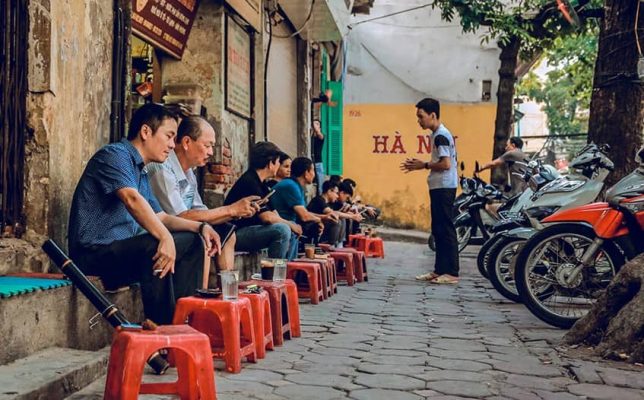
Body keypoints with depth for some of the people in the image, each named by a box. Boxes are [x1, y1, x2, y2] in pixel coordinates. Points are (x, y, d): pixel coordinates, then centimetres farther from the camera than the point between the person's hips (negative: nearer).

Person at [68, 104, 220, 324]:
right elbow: (132, 199, -28)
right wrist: (165, 237, -39)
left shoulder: (141, 173, 21)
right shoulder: (116, 155, -10)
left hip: (121, 250, 10)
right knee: (155, 247, -35)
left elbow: (161, 217, 21)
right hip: (95, 251, -10)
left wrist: (200, 227, 5)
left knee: (191, 242, 8)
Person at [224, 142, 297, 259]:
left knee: (290, 233, 13)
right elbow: (266, 217, -23)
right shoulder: (249, 182, -18)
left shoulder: (259, 183, 13)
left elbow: (273, 213, 14)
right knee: (282, 230, -25)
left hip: (248, 230, 10)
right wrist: (290, 224, -9)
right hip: (235, 233, -10)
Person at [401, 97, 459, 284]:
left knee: (445, 229, -8)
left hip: (444, 187, -10)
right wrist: (420, 165, 10)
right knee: (438, 229, 12)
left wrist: (424, 165, -10)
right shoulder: (438, 134, 16)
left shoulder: (441, 136, -14)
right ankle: (440, 269, 18)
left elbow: (446, 164, -22)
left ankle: (452, 272, -5)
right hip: (439, 187, 10)